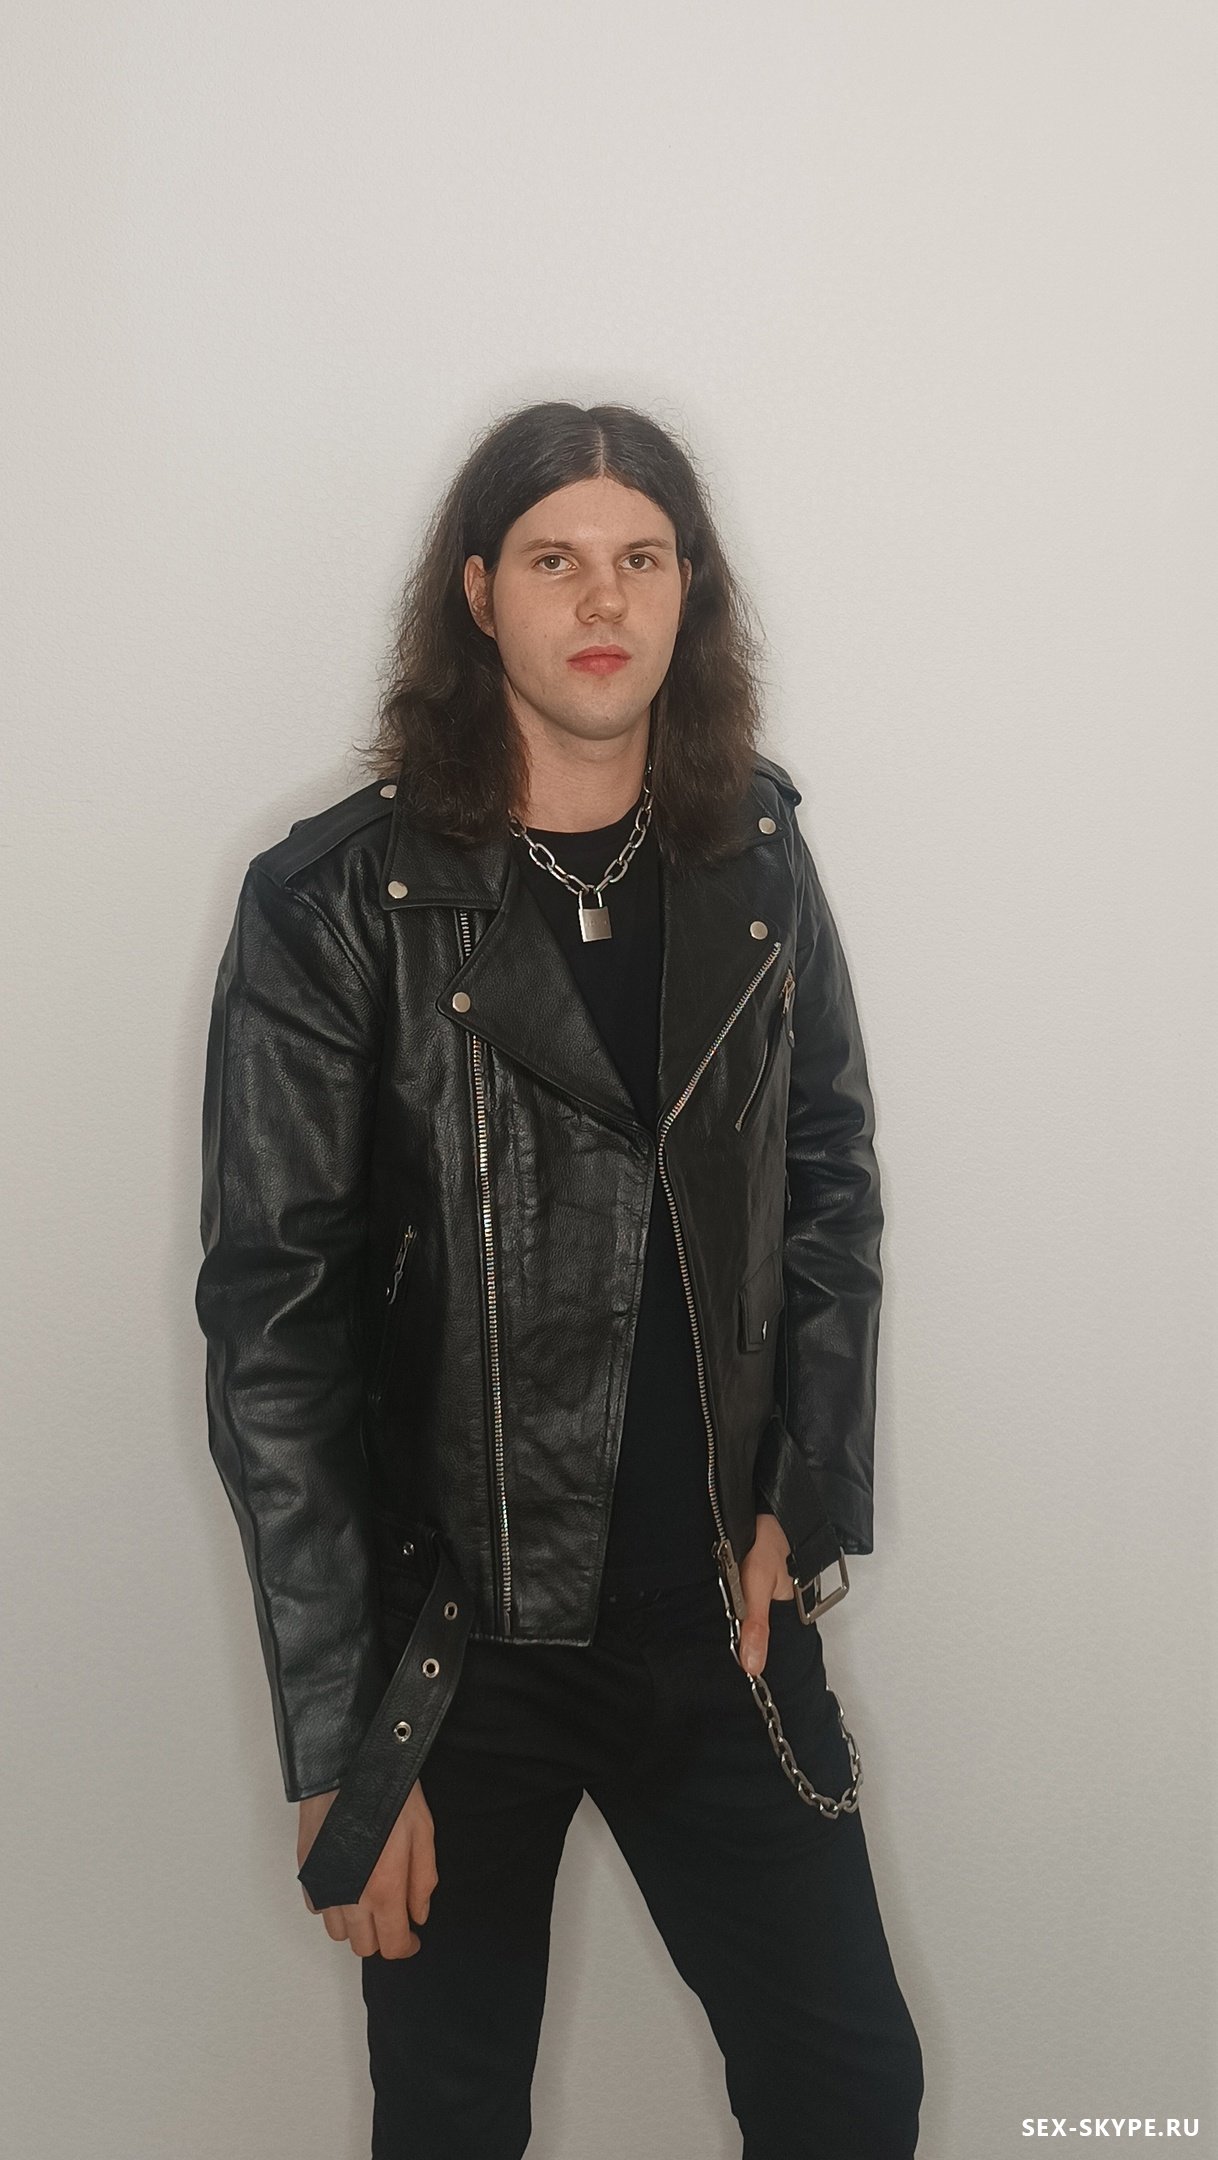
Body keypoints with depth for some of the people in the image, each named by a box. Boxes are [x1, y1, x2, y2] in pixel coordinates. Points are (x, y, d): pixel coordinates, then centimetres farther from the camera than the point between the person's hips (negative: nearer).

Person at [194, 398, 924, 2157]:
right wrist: (336, 1744, -13)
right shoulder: (338, 905, -11)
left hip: (724, 1618, 3)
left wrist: (809, 1503, 0)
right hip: (452, 1641, -3)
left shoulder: (756, 863, 2)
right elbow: (274, 1324, -12)